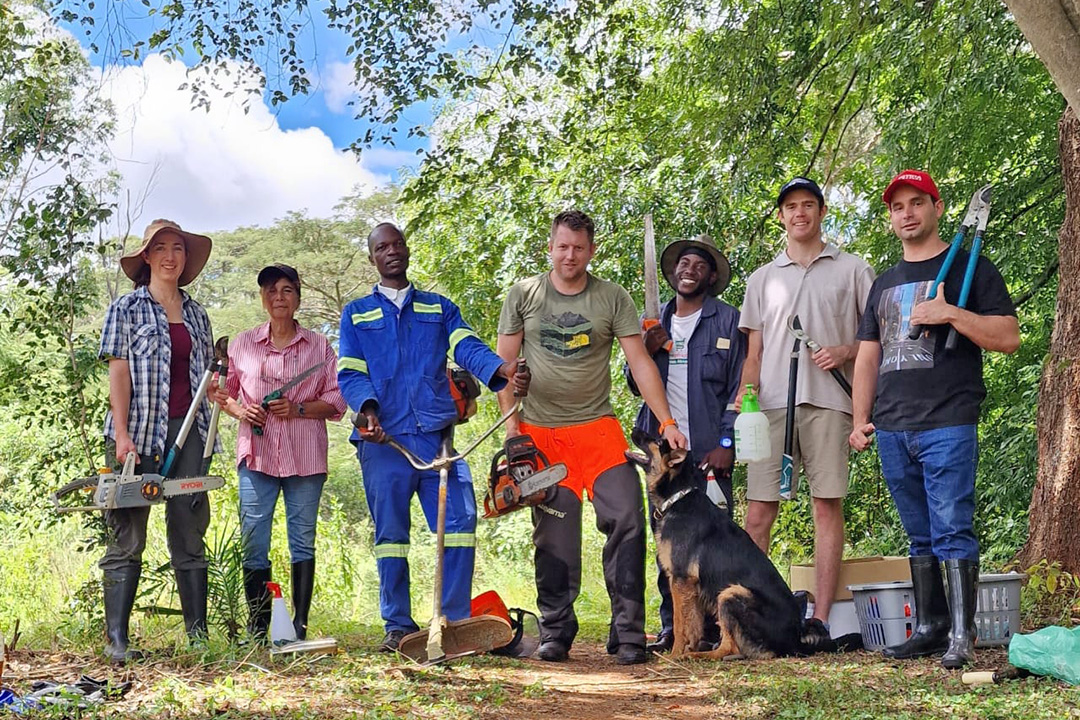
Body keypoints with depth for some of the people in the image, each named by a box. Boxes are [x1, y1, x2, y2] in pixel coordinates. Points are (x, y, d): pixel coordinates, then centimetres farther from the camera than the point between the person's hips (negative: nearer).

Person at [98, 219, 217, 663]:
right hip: (139, 432, -4)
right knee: (127, 538, -4)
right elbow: (118, 372, -3)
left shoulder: (196, 315, 18)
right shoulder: (127, 309, 5)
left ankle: (198, 634, 7)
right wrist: (121, 433, -13)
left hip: (188, 431, 4)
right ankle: (117, 640, -2)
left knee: (190, 534, 3)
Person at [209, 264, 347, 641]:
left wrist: (298, 409, -11)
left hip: (305, 457, -1)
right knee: (254, 543, -2)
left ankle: (299, 628, 7)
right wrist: (240, 411, -4)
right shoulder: (243, 344, 10)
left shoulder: (319, 346, 6)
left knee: (303, 541, 2)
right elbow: (223, 391, 16)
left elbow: (336, 399, 4)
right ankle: (257, 630, 6)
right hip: (256, 454, 1)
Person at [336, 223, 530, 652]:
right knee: (390, 532, 1)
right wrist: (368, 409, -16)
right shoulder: (356, 315, 17)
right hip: (383, 439, 0)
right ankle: (398, 626, 9)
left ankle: (456, 622, -2)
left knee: (459, 523, -9)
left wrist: (503, 372, -21)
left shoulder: (439, 309, 19)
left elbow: (468, 348, 1)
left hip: (436, 434, 1)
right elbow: (350, 375, 6)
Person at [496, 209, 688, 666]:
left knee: (626, 518, -12)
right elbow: (505, 363, 8)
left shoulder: (612, 299, 4)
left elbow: (640, 362, -1)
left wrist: (666, 422, -9)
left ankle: (628, 631, -6)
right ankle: (555, 632, 11)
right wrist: (511, 422, -1)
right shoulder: (523, 296, 6)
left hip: (598, 428, 0)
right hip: (540, 432, 1)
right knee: (554, 535, 2)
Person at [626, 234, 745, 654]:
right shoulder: (653, 323, 17)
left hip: (708, 450, -4)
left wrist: (726, 443, -9)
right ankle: (672, 627, 9)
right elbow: (634, 385, 18)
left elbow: (739, 387, 0)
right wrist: (645, 351, -2)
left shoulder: (727, 321, 5)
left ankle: (714, 628, -1)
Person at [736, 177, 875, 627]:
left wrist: (846, 351, -7)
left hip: (827, 402, -2)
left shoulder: (852, 270, 13)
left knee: (828, 504, -4)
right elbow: (753, 351, 17)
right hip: (771, 403, 2)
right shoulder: (763, 278, 20)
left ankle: (820, 619, -2)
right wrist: (744, 395, 0)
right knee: (758, 509, -4)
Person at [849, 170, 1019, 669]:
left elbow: (1008, 338, -3)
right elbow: (868, 355, 22)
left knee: (951, 529, -11)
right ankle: (930, 627, 16)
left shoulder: (969, 268, 5)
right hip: (892, 430, 6)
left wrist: (950, 314, -15)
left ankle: (961, 635, -9)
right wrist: (861, 419, 12)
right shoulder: (884, 284, 22)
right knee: (920, 535, 10)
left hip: (947, 424, -6)